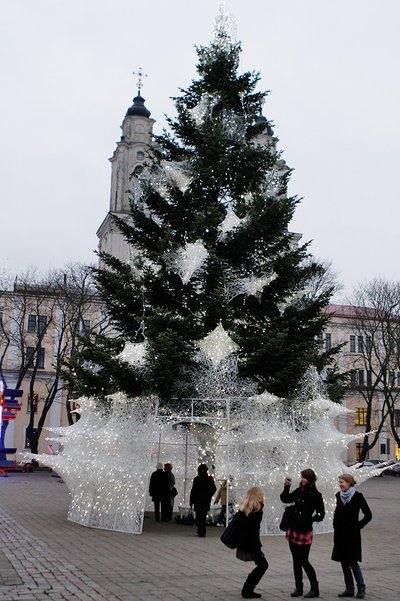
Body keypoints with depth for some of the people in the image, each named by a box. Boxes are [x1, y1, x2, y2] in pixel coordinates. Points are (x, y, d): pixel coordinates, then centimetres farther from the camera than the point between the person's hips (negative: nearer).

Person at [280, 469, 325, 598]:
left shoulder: (315, 495, -9)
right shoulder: (298, 491, 5)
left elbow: (321, 514, -7)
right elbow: (285, 499, 14)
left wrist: (310, 519, -20)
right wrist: (286, 487, 0)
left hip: (305, 531, -6)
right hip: (293, 530, 6)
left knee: (304, 561, -3)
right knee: (296, 561, 11)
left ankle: (314, 588, 11)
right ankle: (298, 588, 21)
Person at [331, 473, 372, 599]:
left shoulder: (357, 496, -11)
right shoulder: (339, 495, 5)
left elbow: (368, 515, -6)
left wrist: (357, 526, -8)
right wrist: (335, 527, 8)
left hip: (352, 534, -5)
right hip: (340, 534, 6)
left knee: (352, 562, -4)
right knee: (344, 562, 8)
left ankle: (361, 588, 13)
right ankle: (349, 589, 17)